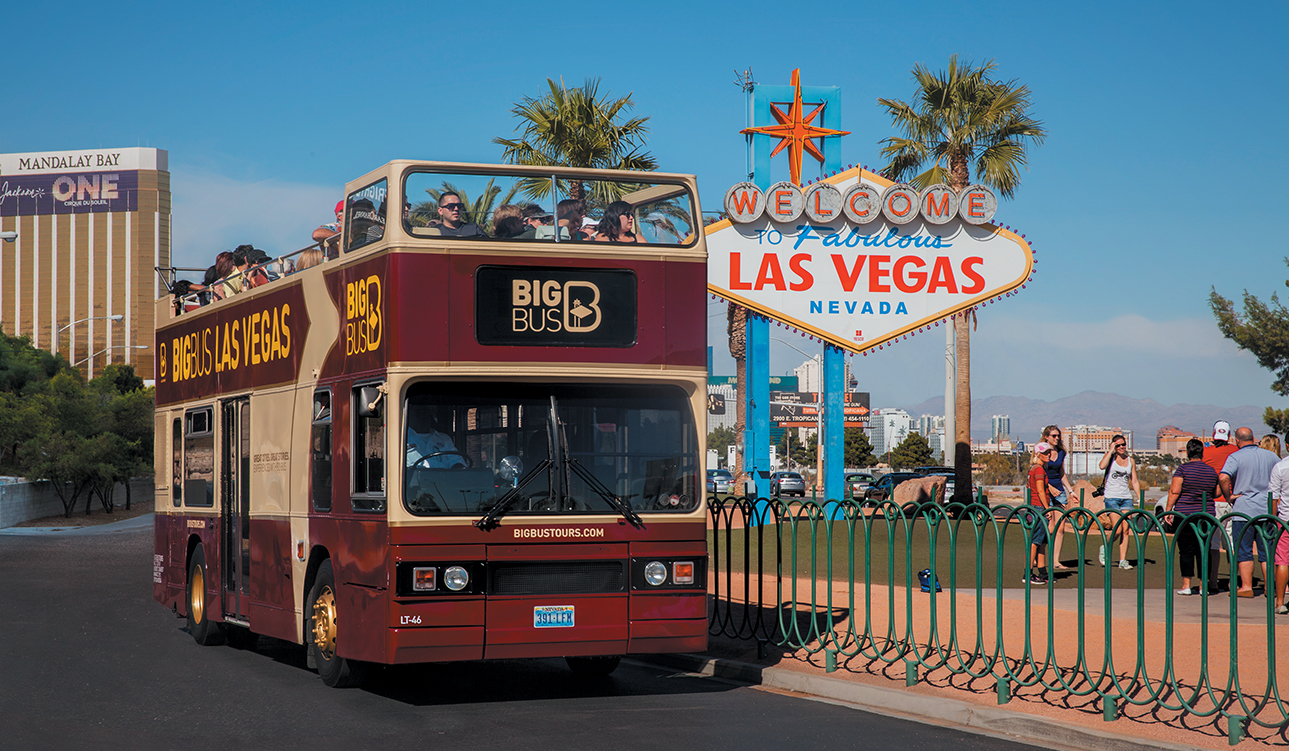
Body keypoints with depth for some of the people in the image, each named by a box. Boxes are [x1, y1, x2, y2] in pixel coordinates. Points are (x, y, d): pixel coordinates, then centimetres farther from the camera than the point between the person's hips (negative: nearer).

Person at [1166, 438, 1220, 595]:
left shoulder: (1183, 469, -6)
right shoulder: (1211, 471, 8)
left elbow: (1175, 491, -14)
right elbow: (1216, 493, 16)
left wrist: (1168, 509, -9)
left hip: (1185, 513, -3)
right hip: (1207, 514, 3)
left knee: (1186, 551, 1)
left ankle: (1186, 585, -1)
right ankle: (1203, 585, 8)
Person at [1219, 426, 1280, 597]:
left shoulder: (1236, 457, -9)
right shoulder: (1271, 456, 7)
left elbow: (1223, 477, -24)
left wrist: (1228, 497, -11)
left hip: (1243, 510, -4)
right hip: (1267, 510, 4)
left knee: (1244, 551, 2)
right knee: (1267, 551, 10)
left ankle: (1246, 586, 0)